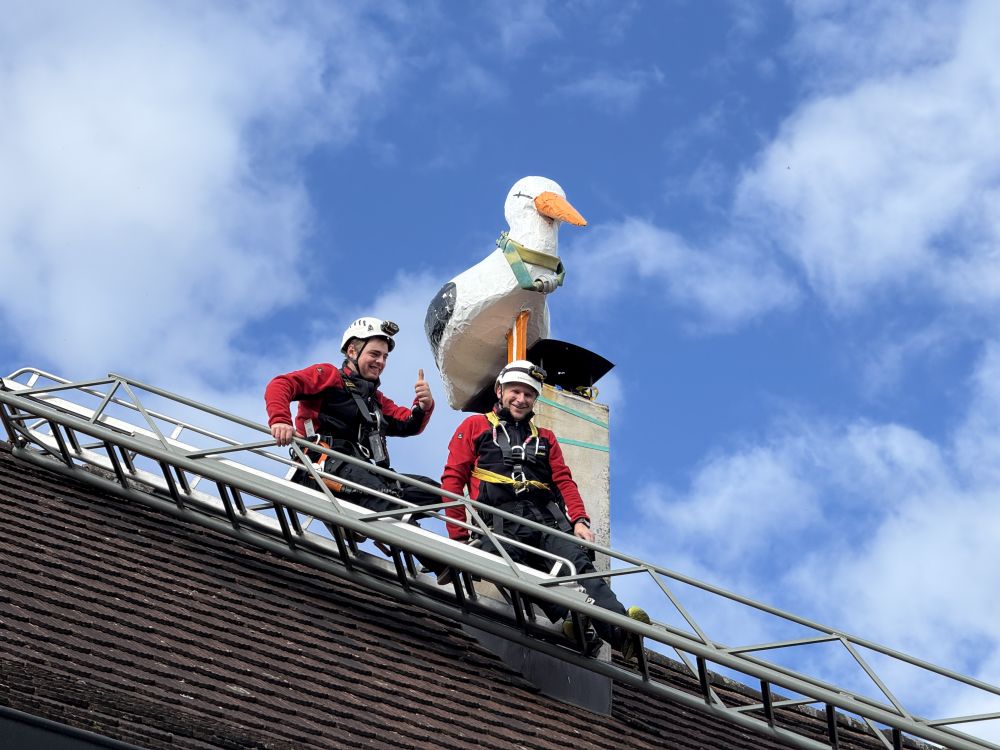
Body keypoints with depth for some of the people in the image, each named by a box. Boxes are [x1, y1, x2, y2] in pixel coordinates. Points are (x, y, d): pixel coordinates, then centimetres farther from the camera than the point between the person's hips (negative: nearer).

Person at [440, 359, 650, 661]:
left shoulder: (545, 438, 35)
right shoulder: (475, 426, 25)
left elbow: (564, 481, 22)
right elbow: (453, 478, 15)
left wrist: (579, 520, 1)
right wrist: (458, 536, 2)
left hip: (547, 519, 3)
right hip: (500, 522, -2)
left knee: (577, 563, -27)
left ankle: (620, 627, -49)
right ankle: (573, 620, -57)